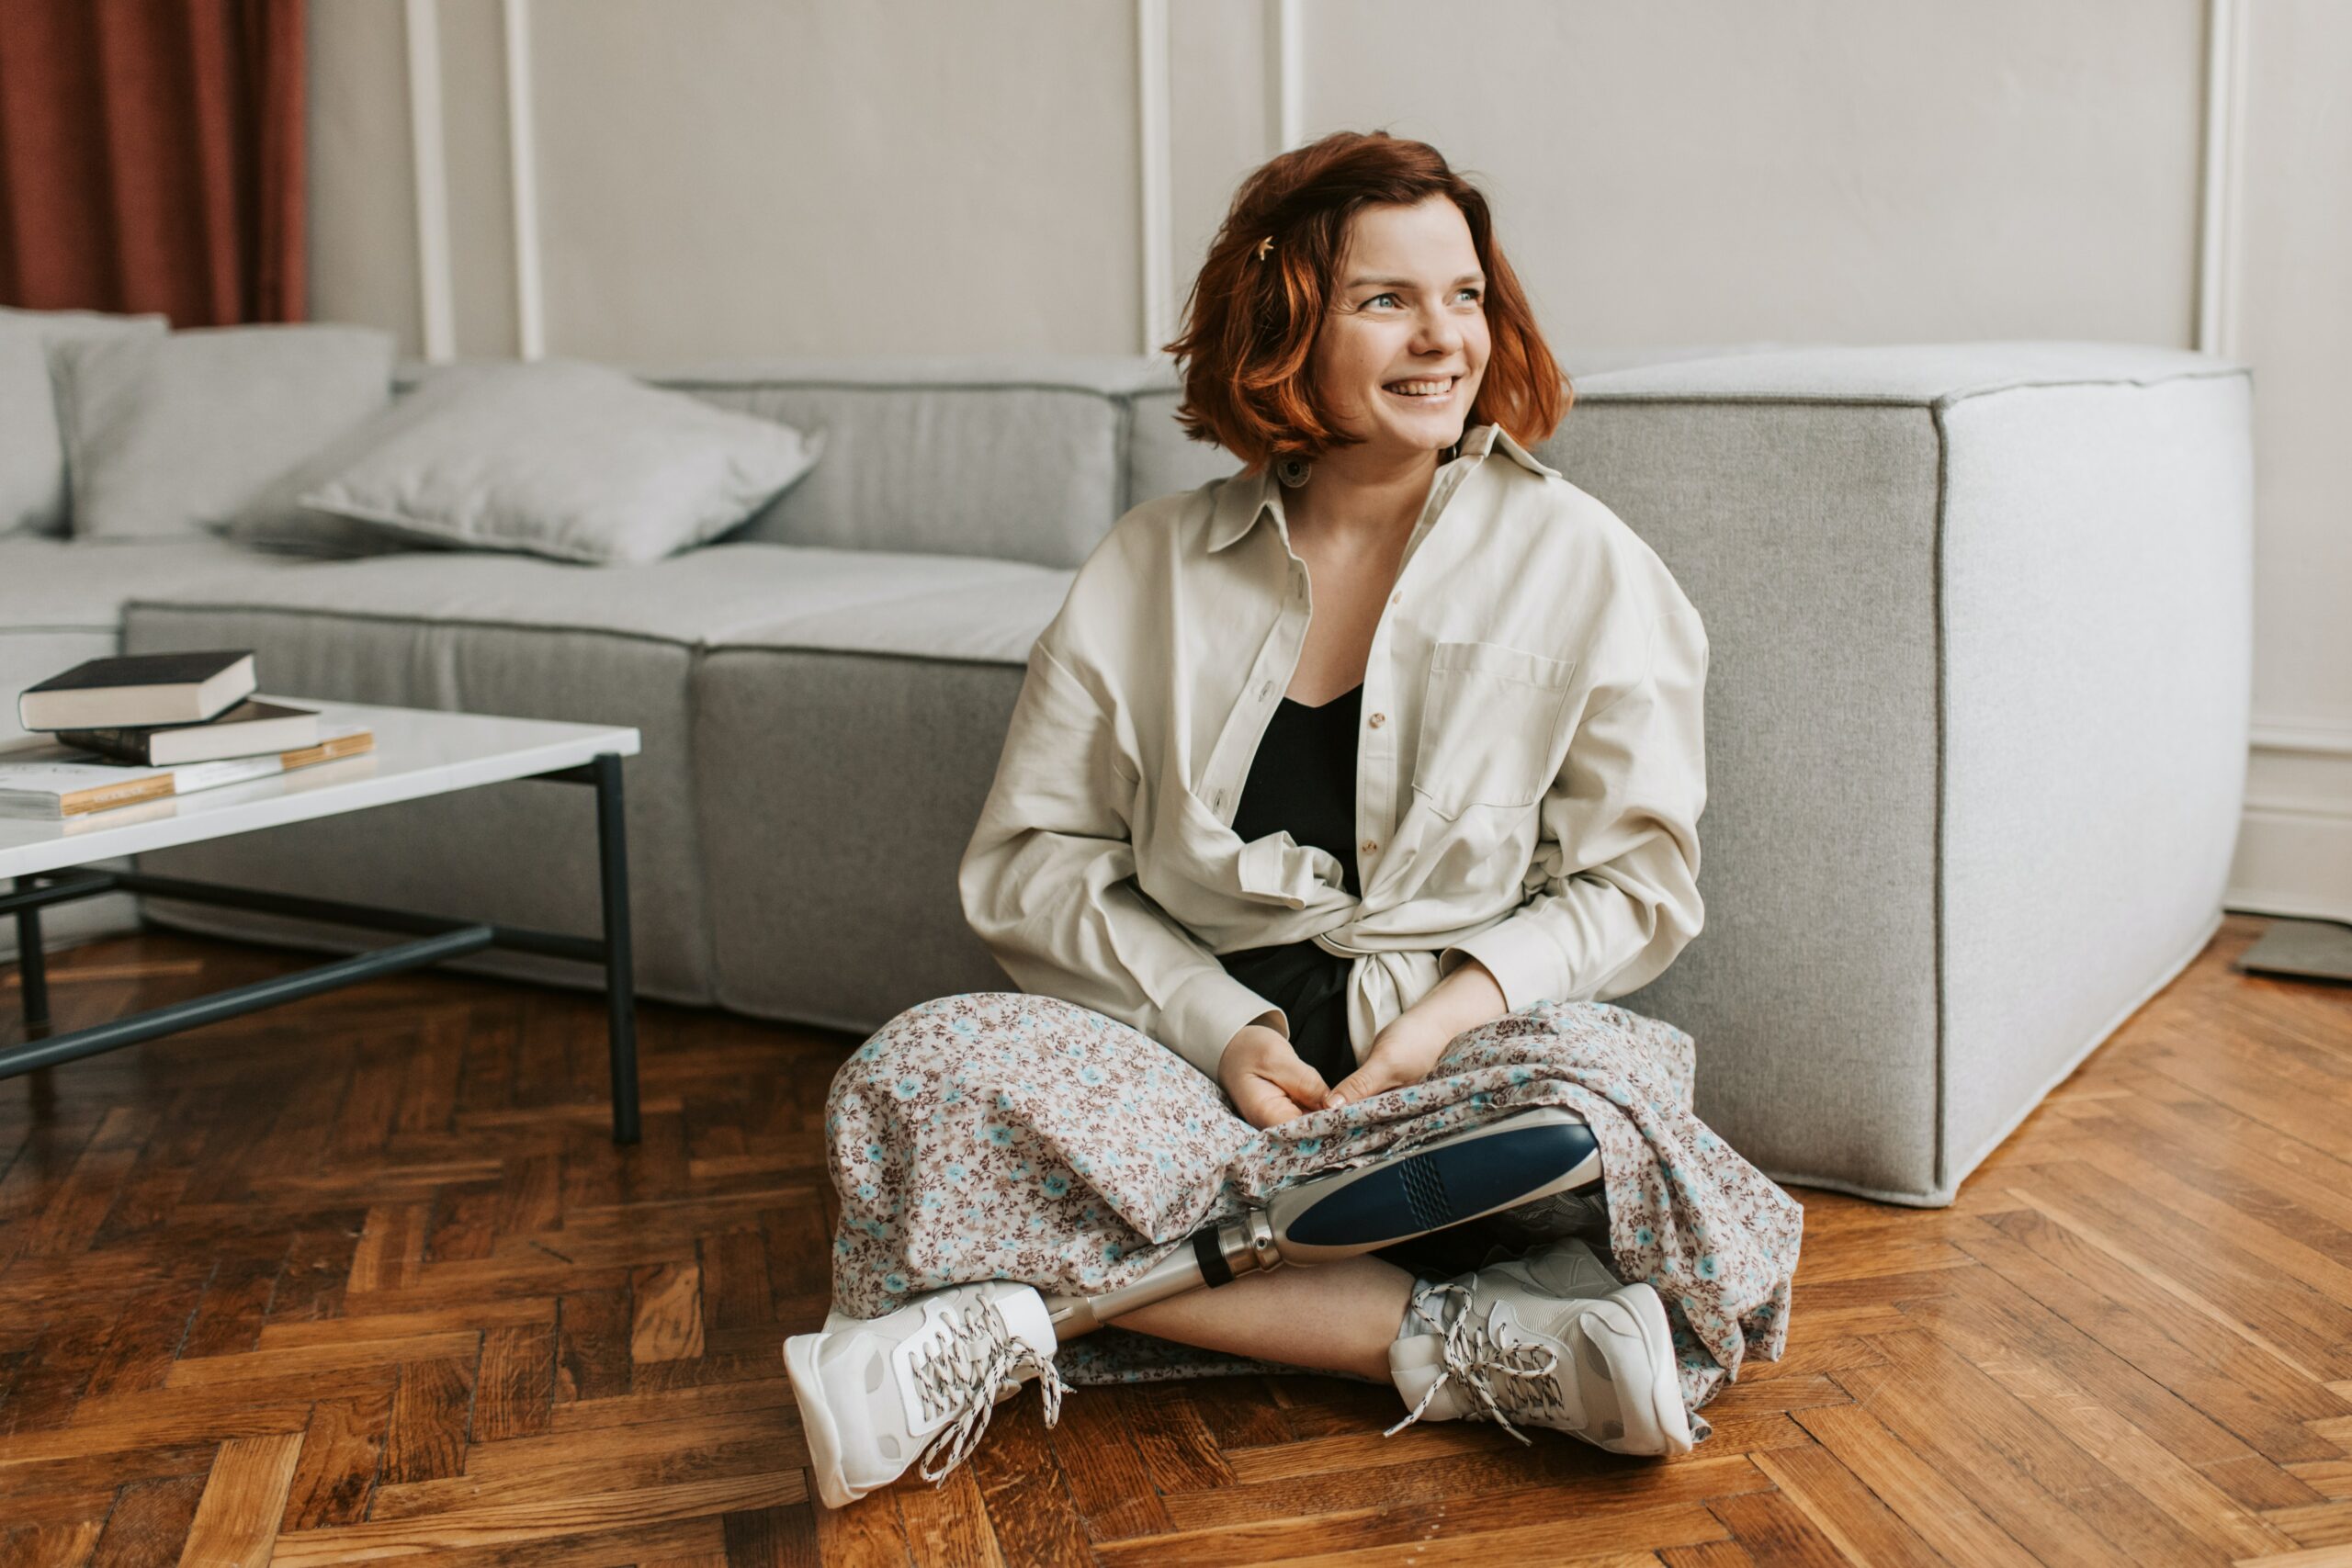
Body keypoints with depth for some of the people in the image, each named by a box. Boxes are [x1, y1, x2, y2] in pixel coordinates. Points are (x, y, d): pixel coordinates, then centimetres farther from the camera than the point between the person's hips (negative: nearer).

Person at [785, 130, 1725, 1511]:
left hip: (1452, 1064, -2)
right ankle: (1447, 1338, -30)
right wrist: (1218, 1024, -11)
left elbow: (1636, 883, 4)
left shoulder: (1581, 563, 5)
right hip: (1194, 1040, 3)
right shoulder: (1153, 566, 8)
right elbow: (1032, 859, 5)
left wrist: (1450, 1012, -14)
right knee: (918, 1070, -26)